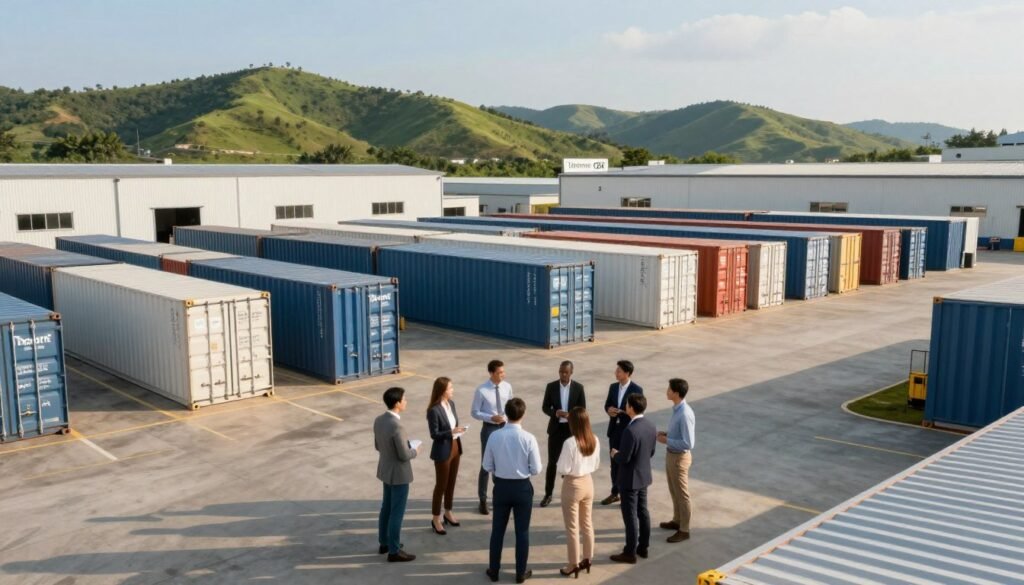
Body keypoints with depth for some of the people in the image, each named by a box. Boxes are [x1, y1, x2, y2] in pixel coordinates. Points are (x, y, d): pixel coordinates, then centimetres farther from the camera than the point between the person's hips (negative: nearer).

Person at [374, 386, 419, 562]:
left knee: (387, 507, 22)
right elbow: (404, 455, -25)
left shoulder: (379, 420, -3)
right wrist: (414, 451, -4)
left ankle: (384, 542, 36)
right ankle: (394, 551, 14)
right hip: (399, 473, -9)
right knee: (397, 512, 4)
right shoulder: (396, 426, -29)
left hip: (386, 469, 9)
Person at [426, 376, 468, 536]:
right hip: (442, 451, -7)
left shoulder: (451, 403, 1)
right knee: (441, 485, 5)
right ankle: (436, 519, 19)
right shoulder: (434, 410, -22)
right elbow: (434, 434, -20)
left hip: (455, 448, 7)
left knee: (451, 482, 19)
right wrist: (451, 432, -31)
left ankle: (448, 513, 36)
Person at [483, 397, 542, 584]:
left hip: (501, 486, 2)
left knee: (498, 530, 16)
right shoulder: (529, 438, -16)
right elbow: (536, 469, -11)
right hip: (522, 487, -2)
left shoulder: (494, 436, -11)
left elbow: (487, 466, -3)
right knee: (522, 531, 13)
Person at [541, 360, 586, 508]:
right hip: (555, 428, 0)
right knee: (552, 462, 4)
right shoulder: (551, 386, -2)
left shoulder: (578, 387, -4)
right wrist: (555, 413, -20)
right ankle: (548, 494, 15)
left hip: (572, 429, 0)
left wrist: (570, 415, -21)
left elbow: (582, 409, -1)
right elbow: (545, 407, 1)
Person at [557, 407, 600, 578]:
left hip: (573, 485, -6)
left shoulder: (570, 442, -25)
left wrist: (566, 465, 0)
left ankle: (574, 565, 16)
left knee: (572, 527, 7)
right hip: (588, 482, 6)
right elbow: (596, 465, 6)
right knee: (587, 523, 19)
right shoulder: (594, 440, -5)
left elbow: (563, 469, -20)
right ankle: (587, 559, 31)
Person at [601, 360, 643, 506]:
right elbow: (607, 404, 11)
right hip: (614, 430, 6)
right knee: (614, 463, 15)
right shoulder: (613, 387, 5)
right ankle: (615, 493, 28)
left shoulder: (637, 389, -13)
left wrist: (619, 411, -23)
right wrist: (609, 409, -12)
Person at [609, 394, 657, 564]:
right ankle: (643, 548, 30)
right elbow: (651, 452, 9)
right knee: (642, 512, 18)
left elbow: (624, 458, -23)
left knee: (630, 516, 2)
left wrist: (615, 454, -3)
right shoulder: (651, 426, 0)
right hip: (644, 476, 8)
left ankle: (630, 553, 13)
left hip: (630, 479, -8)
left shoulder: (630, 430, -27)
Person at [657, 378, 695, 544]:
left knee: (682, 494, 6)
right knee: (674, 491, 24)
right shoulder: (677, 409, 1)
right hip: (671, 455, 9)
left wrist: (667, 441, -22)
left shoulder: (685, 414, -29)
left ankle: (684, 530, 20)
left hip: (679, 458, -9)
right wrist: (667, 434, 0)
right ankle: (677, 521, 41)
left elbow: (688, 443, -28)